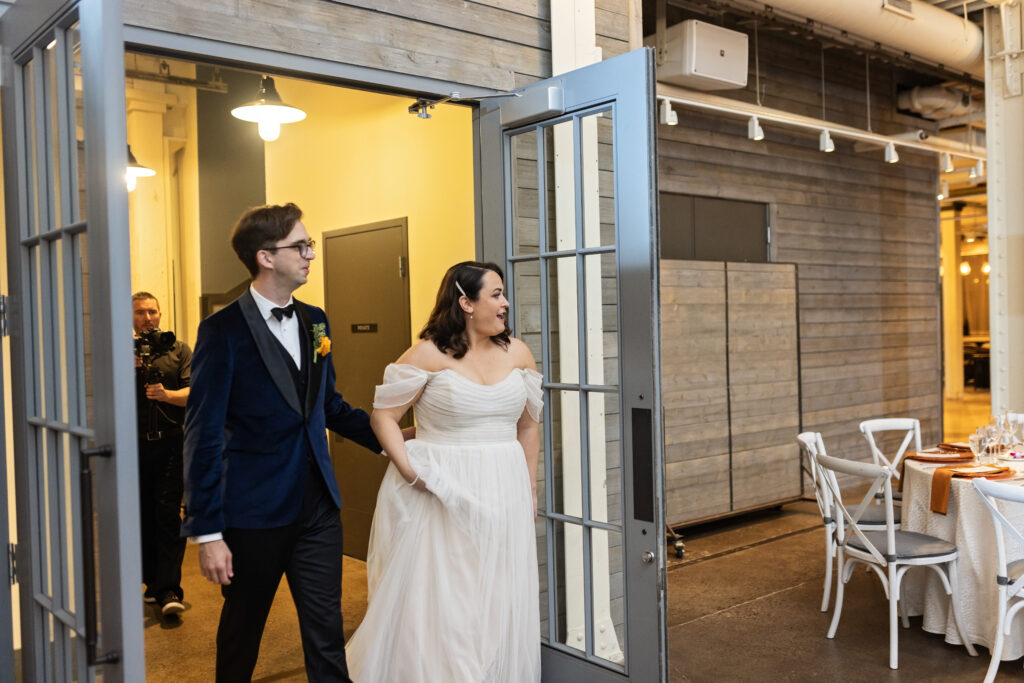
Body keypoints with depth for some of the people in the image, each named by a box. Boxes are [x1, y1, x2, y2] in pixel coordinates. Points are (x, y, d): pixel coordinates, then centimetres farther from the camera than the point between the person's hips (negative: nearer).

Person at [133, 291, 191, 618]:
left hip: (170, 444, -2)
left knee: (168, 514, -8)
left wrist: (167, 394, -19)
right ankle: (153, 581, 21)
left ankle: (169, 590, -9)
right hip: (134, 445, 2)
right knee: (143, 515, 8)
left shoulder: (178, 349, 8)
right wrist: (131, 368, -12)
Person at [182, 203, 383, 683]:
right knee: (242, 629, 16)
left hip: (317, 504, 5)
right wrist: (208, 533, -13)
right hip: (253, 511, -4)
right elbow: (204, 435, -12)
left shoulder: (315, 321, 7)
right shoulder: (224, 330, -12)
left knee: (326, 630, 8)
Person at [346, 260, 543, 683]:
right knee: (436, 600, 5)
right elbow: (383, 415, -5)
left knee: (500, 602, 12)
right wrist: (408, 469, -16)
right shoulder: (429, 353, -8)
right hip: (442, 495, -4)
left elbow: (528, 426, 13)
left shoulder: (517, 353, 5)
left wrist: (530, 491, 13)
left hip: (503, 495, 4)